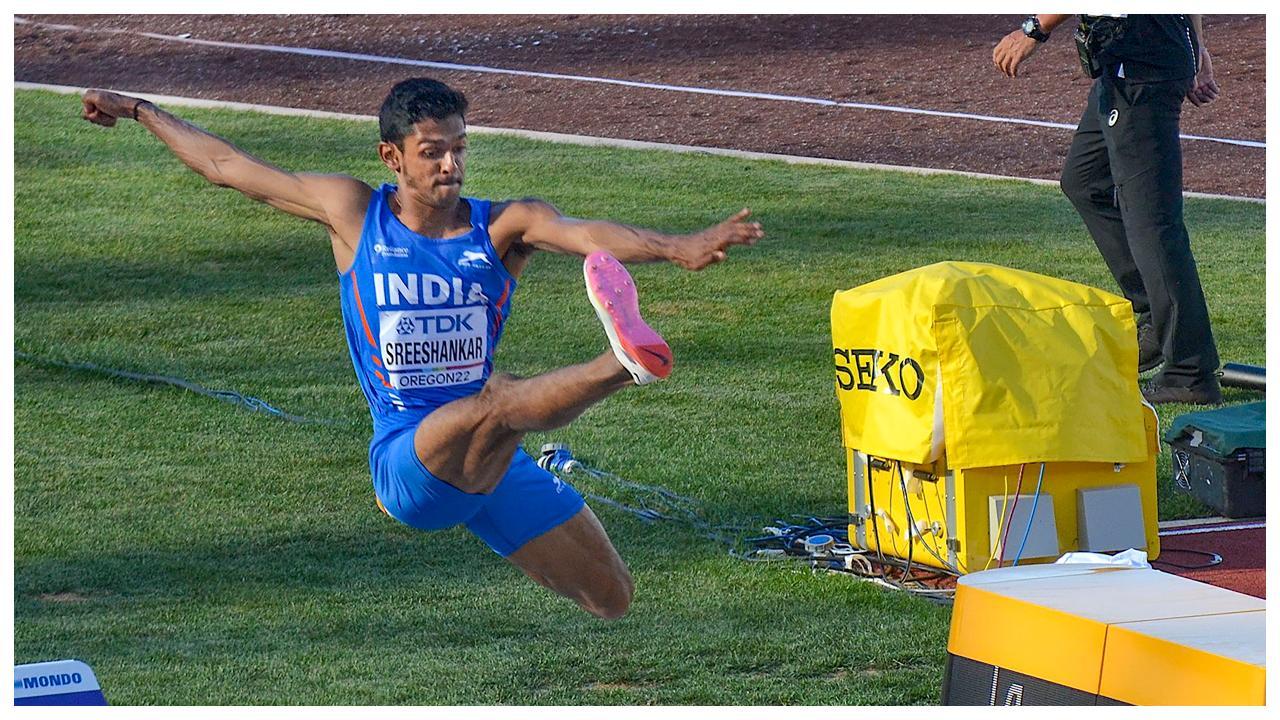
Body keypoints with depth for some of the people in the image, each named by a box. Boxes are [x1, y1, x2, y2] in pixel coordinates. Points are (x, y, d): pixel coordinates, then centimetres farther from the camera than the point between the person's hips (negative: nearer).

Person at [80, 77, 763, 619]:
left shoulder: (505, 224, 0)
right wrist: (141, 110, 21)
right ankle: (624, 361, -64)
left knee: (611, 599, 4)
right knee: (498, 398, -38)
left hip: (494, 466, 3)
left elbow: (586, 234, -22)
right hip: (408, 464, -3)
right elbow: (226, 165, 13)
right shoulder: (353, 212, 2)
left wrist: (675, 248, -41)